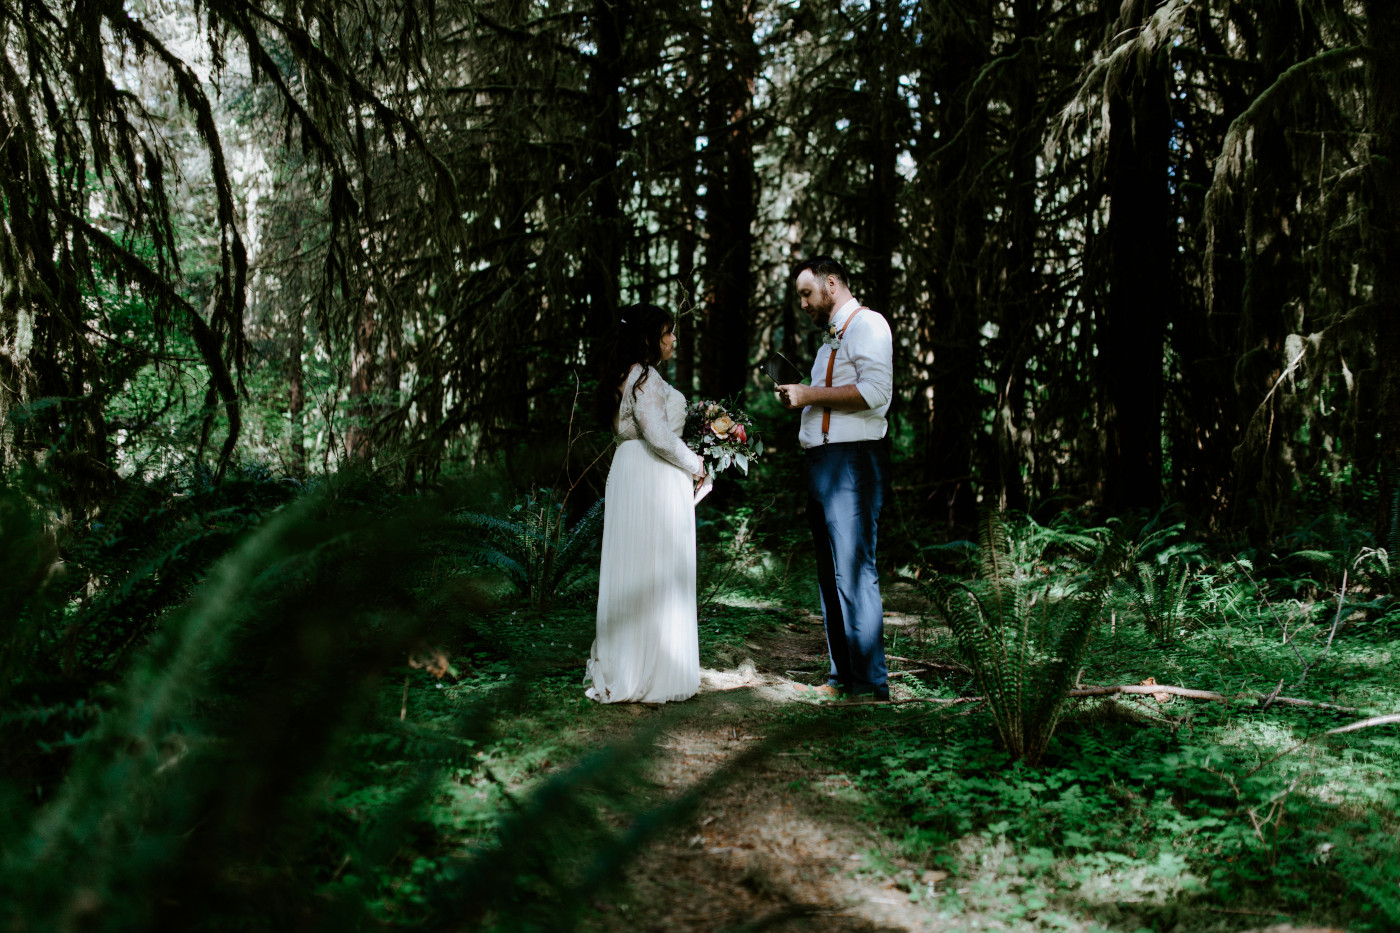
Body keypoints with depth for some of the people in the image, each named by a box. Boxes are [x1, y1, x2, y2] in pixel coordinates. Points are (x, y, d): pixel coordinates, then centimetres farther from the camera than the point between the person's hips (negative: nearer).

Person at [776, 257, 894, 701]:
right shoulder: (832, 335, 25)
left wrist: (812, 394, -14)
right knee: (829, 573, 11)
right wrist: (800, 398, 13)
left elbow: (875, 390, -19)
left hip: (853, 462, -10)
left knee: (854, 572, -11)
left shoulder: (867, 324, -5)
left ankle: (870, 681, -7)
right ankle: (843, 676, 17)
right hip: (822, 463, 10)